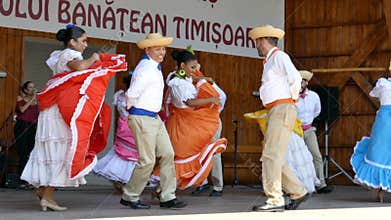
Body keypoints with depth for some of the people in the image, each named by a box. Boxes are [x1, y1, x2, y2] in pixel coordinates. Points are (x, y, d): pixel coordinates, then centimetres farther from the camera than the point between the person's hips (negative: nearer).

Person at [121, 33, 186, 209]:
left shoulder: (155, 67, 13)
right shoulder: (147, 69, -19)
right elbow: (132, 94, -22)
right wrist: (131, 108, -5)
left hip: (154, 118, 10)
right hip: (142, 118, -10)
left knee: (167, 154, 7)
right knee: (147, 161, -6)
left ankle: (168, 197, 10)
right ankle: (129, 197, 8)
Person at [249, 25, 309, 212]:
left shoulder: (279, 56, -7)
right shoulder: (270, 61, 23)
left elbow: (295, 78, -18)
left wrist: (292, 98, -6)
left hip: (282, 110, -10)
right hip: (274, 112, 10)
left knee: (271, 155, -15)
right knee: (276, 158, 10)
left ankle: (275, 200, -17)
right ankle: (298, 192, 16)